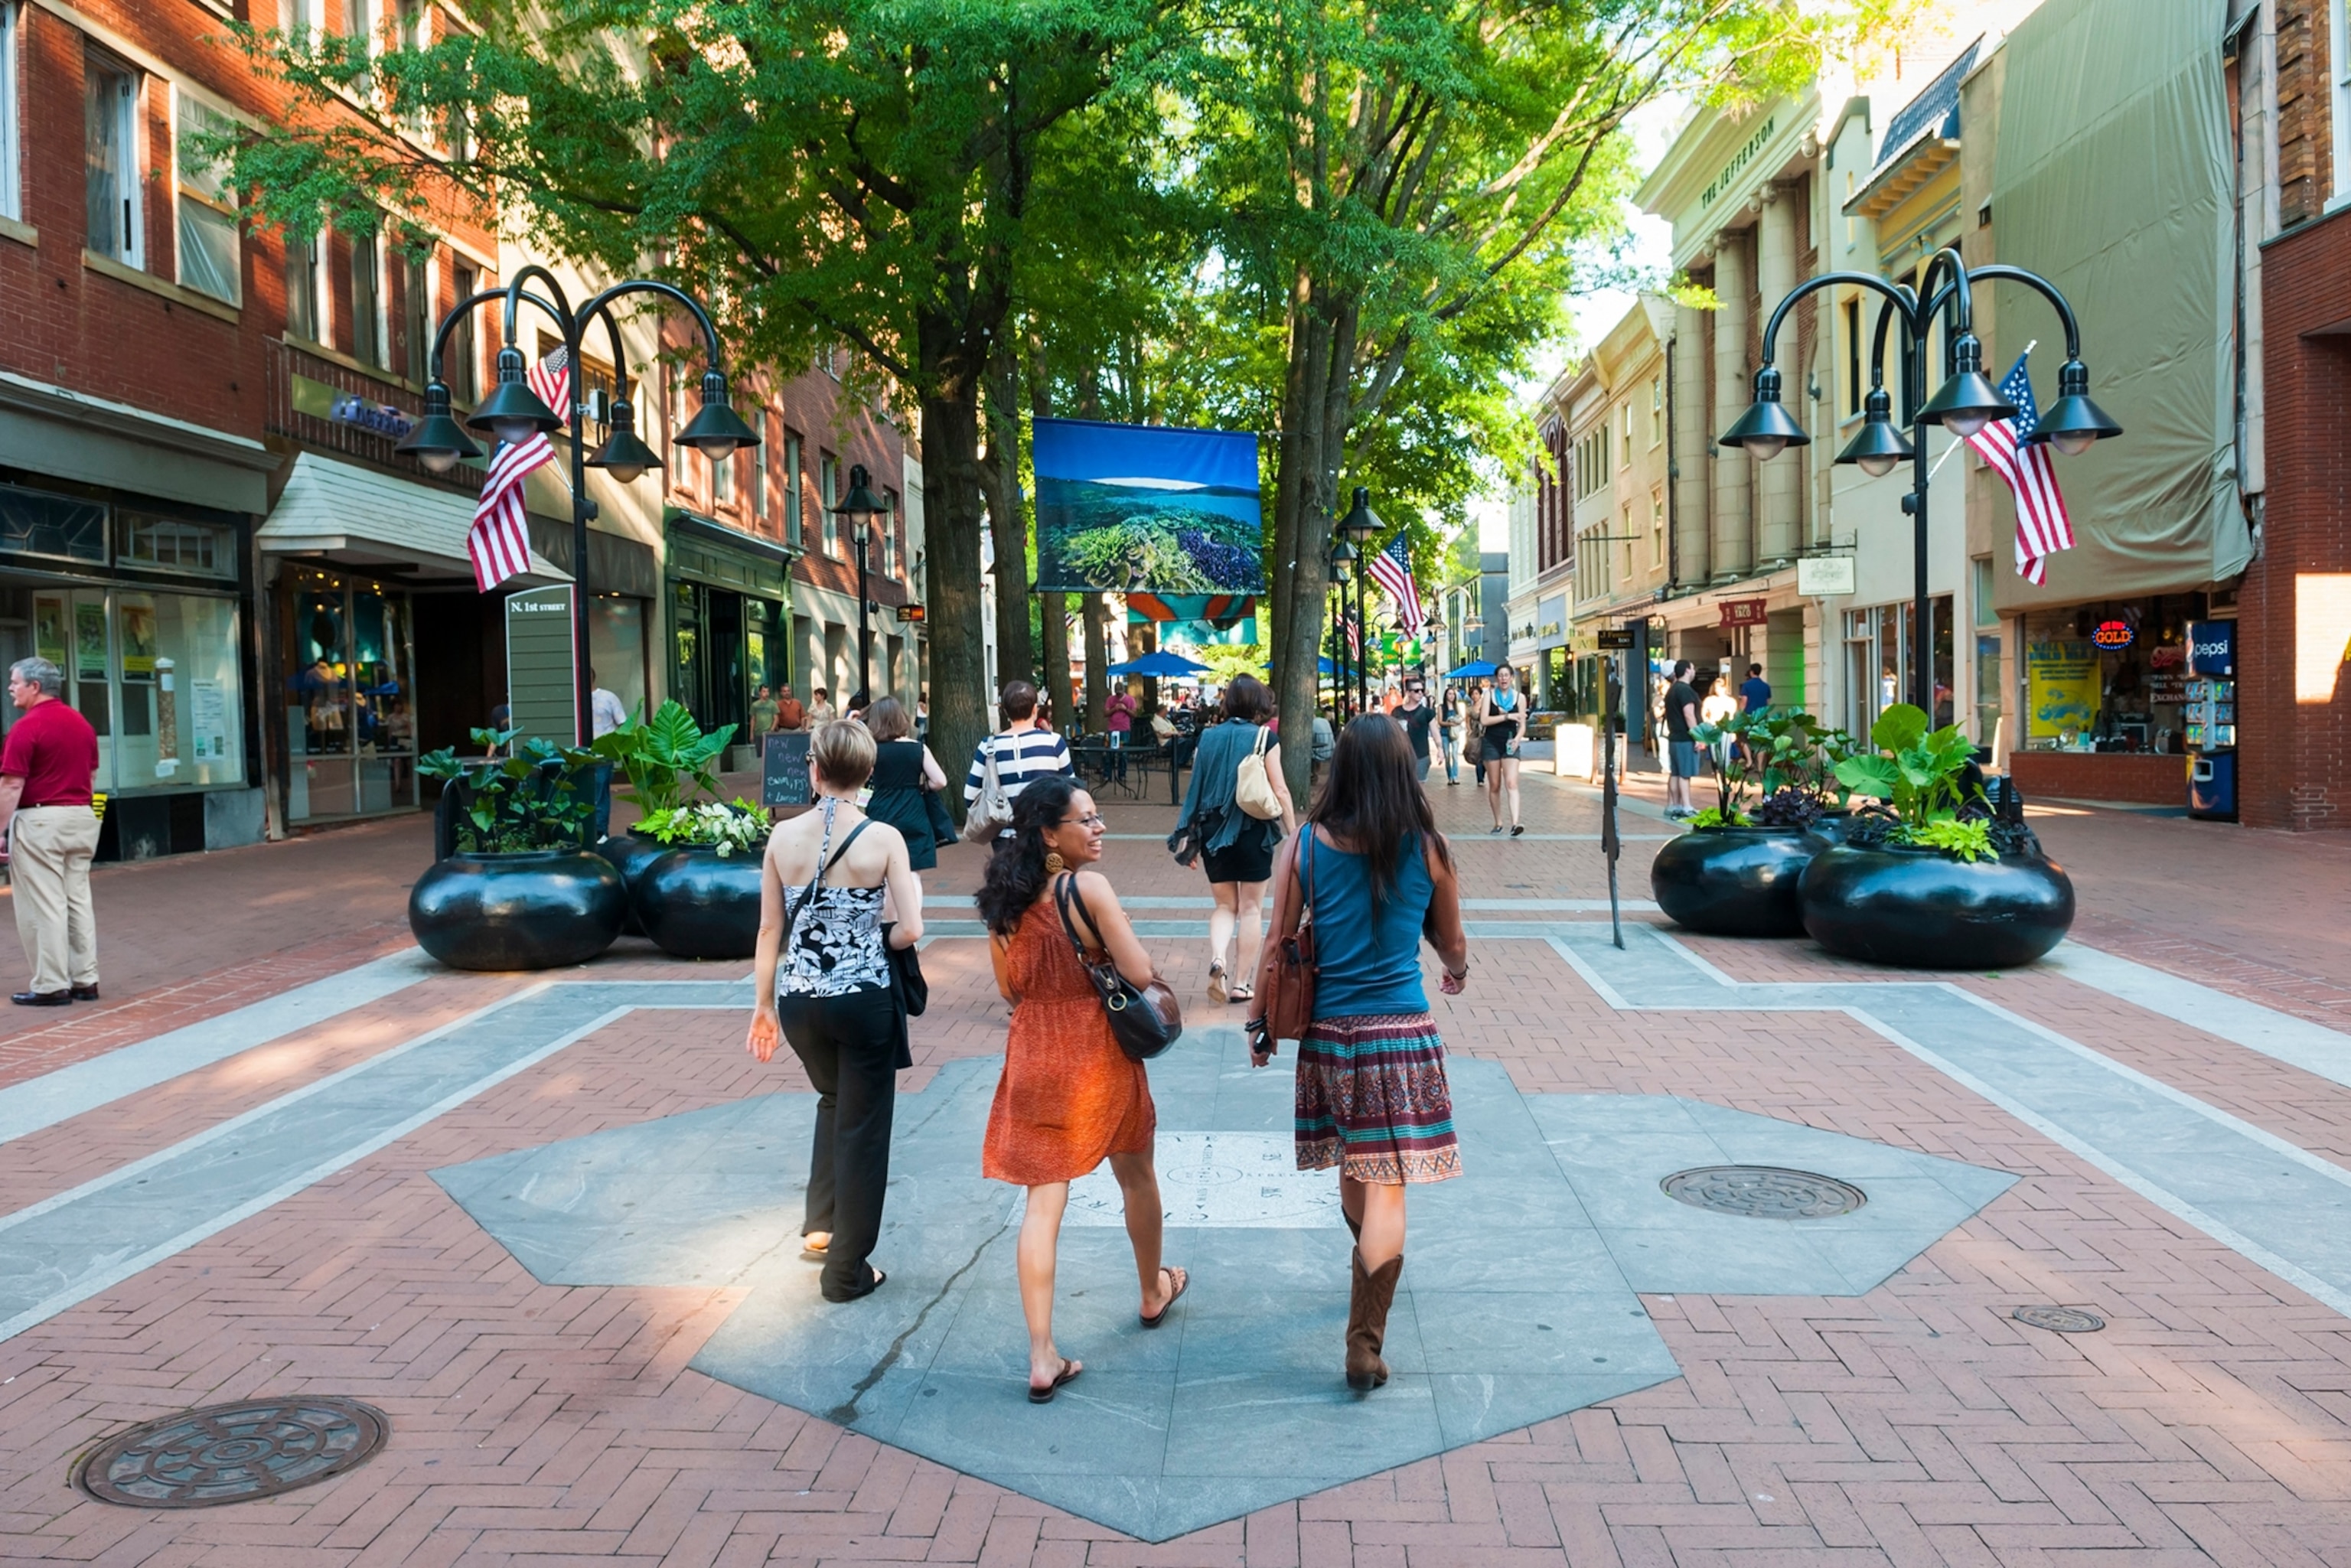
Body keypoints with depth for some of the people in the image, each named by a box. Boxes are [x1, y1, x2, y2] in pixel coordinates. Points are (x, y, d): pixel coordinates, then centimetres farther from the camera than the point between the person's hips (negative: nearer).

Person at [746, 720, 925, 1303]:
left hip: (799, 999, 4)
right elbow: (910, 932, -13)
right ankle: (846, 1271, 17)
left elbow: (770, 930, 2)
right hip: (863, 999, -3)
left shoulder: (783, 836, -3)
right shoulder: (884, 838, -11)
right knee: (863, 1128, 10)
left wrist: (763, 1005, 12)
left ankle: (820, 1224, 30)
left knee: (834, 1101, 30)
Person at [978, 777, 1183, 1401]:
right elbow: (1140, 973, -18)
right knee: (1136, 1174, 21)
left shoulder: (1004, 897, 0)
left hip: (1032, 1056, 4)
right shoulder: (1089, 887, -18)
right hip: (1096, 1050, -4)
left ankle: (1042, 1357, 2)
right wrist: (1102, 961, 2)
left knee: (1043, 1199, 5)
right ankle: (1153, 1292, 43)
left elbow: (1008, 987, 9)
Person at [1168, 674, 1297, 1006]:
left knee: (1226, 906, 13)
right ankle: (1242, 982, 9)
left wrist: (1190, 835, 14)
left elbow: (1196, 787, 7)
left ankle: (1217, 960, -12)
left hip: (1213, 829, 3)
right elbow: (1279, 791, -9)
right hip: (1253, 830, -3)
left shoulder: (1209, 737, 4)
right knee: (1250, 908, 8)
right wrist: (1293, 833, -2)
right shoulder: (1265, 738, -6)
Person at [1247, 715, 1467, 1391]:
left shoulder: (1304, 847, -4)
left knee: (1352, 1171, 22)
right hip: (1403, 1032, -2)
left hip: (1329, 1031, 2)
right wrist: (1457, 972, 32)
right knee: (1387, 1187, 0)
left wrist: (1259, 1022, 12)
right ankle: (1365, 1345, -1)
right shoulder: (1427, 848, -4)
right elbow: (1451, 944, 9)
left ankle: (1375, 1264, 48)